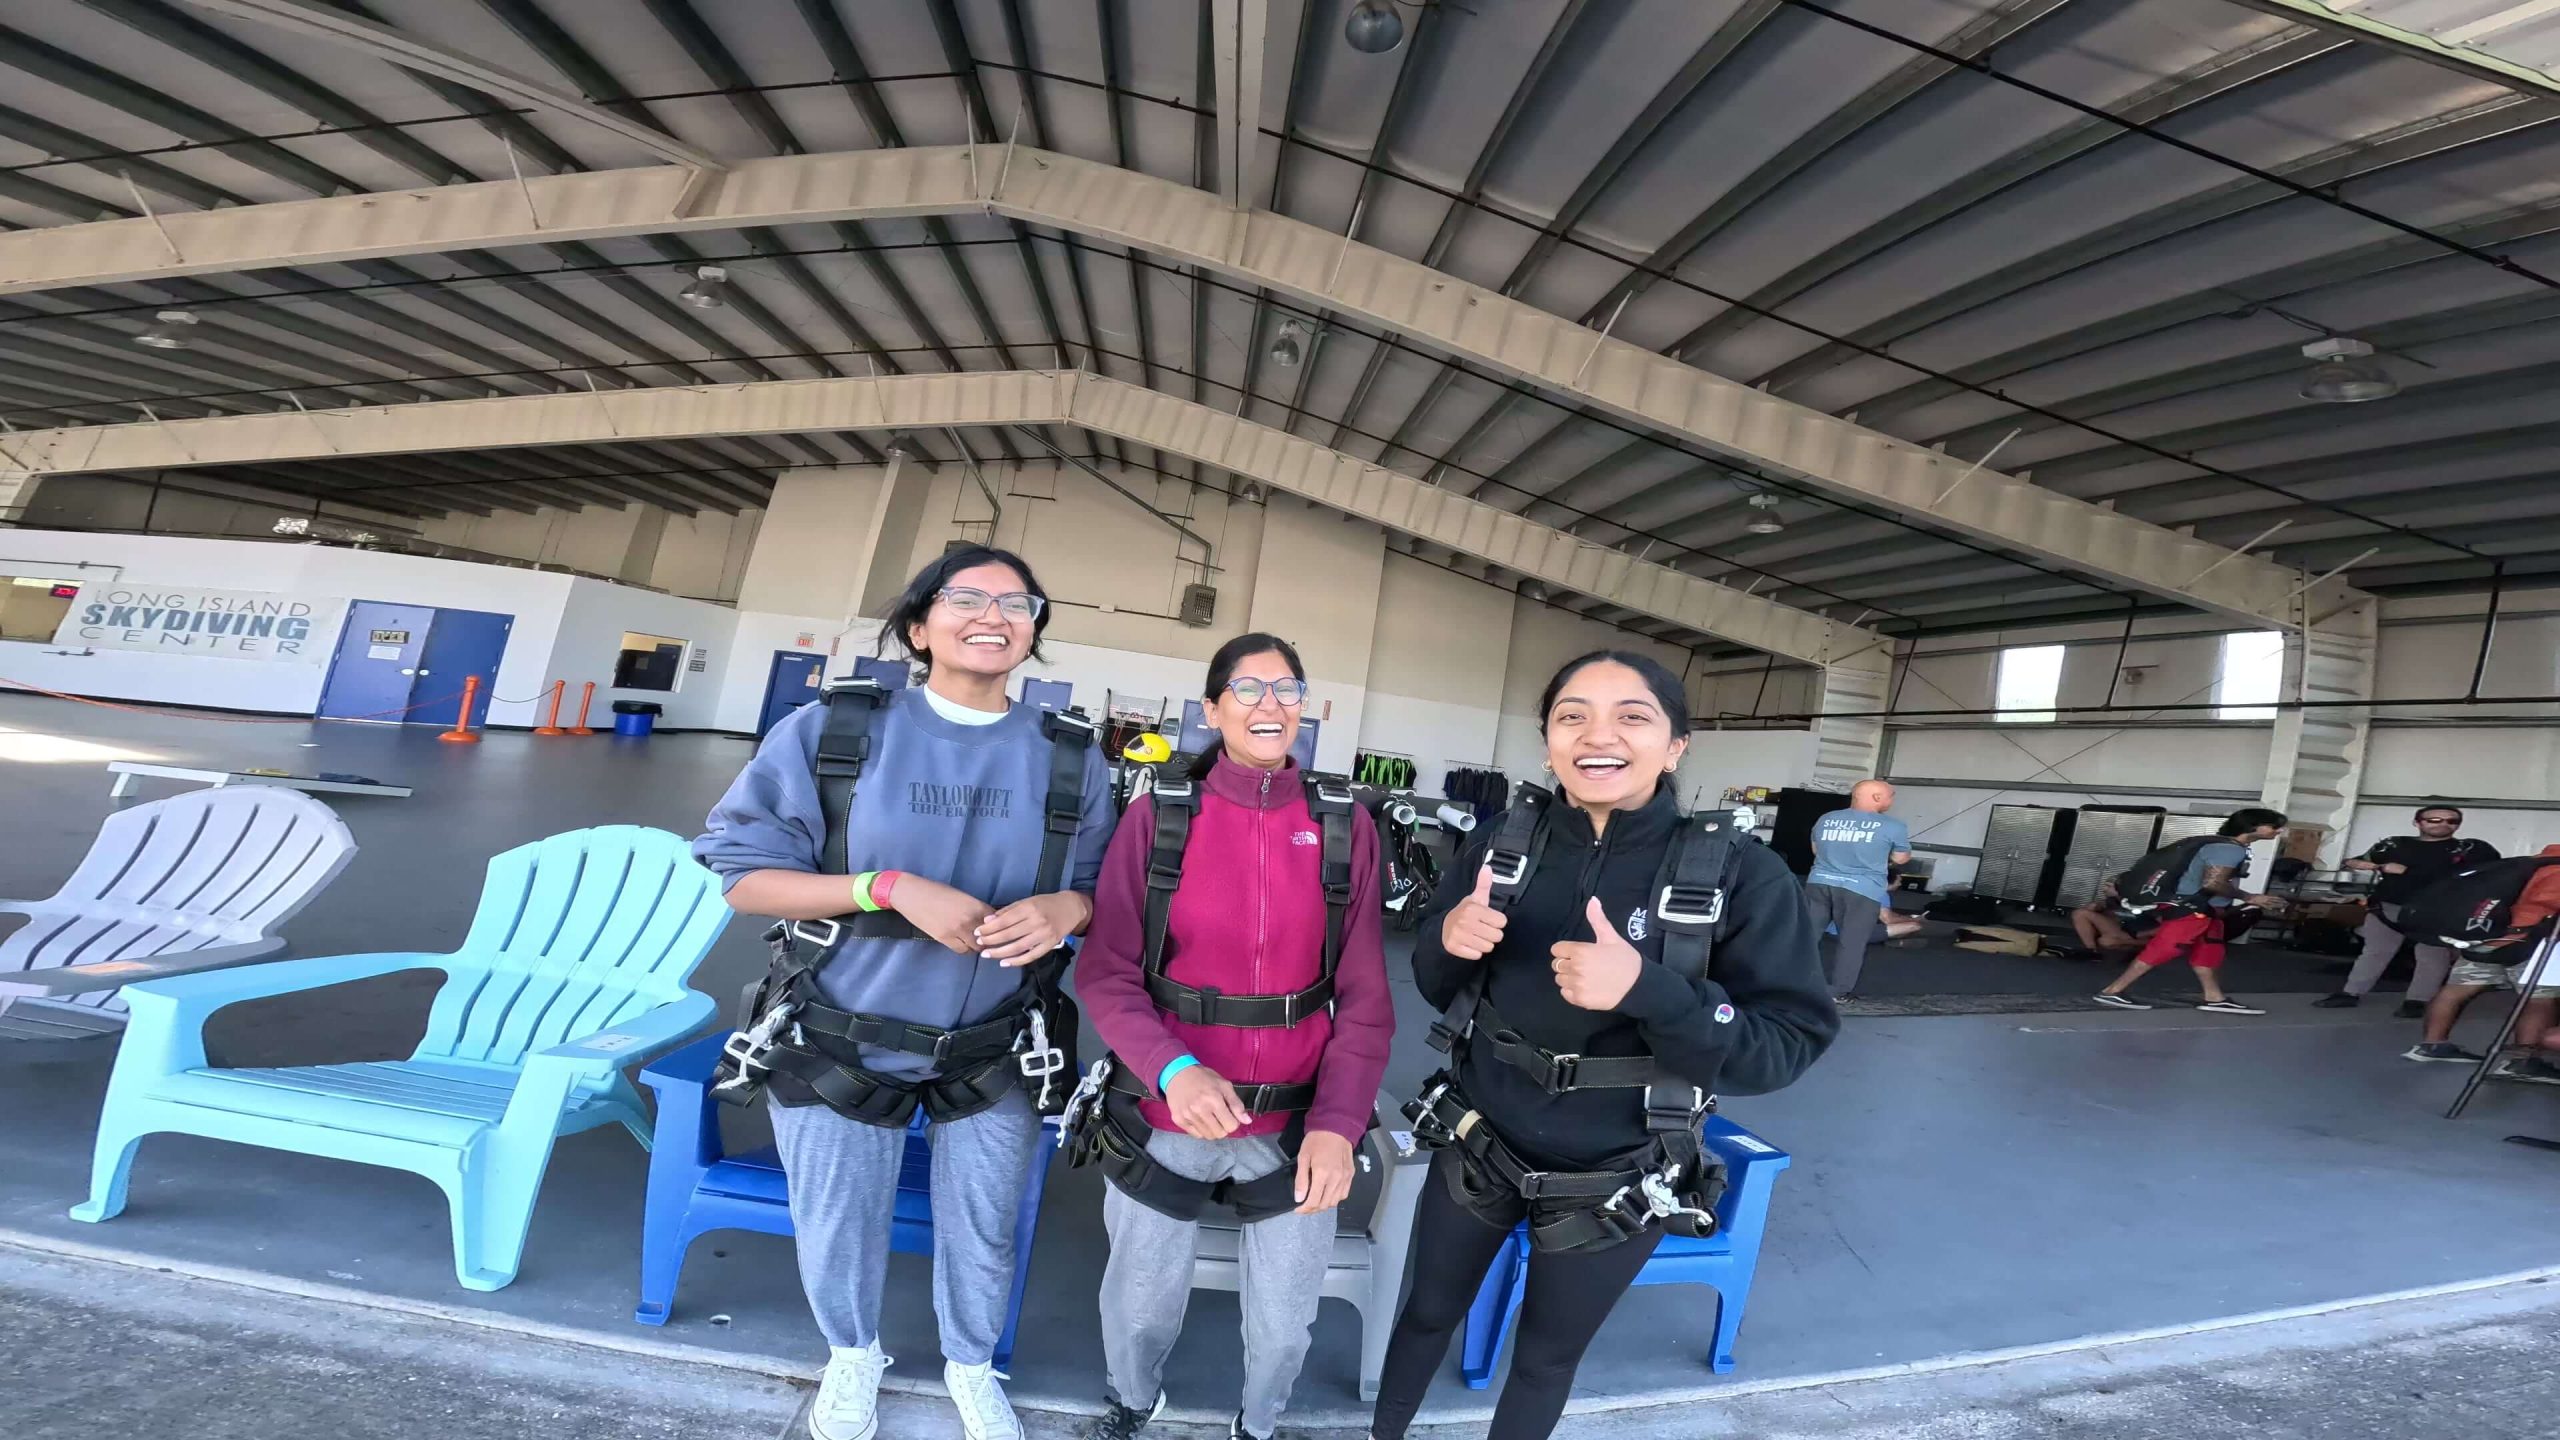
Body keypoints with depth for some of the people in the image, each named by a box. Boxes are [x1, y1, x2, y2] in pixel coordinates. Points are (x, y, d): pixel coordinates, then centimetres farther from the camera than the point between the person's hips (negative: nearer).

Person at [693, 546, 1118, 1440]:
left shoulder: (1071, 759, -6)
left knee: (982, 1232, 19)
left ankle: (971, 1368, 51)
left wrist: (1065, 907, -23)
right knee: (837, 1229, 20)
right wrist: (889, 887, -25)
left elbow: (1106, 890, 2)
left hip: (995, 1053, 1)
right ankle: (853, 1359, 54)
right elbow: (740, 871, -12)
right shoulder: (831, 729, -13)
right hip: (839, 1042, -1)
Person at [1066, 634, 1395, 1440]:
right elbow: (1106, 971, -9)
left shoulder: (1346, 826, -5)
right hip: (1164, 1116, 0)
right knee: (1140, 1299, 20)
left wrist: (1337, 1122, -15)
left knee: (1285, 1318, 19)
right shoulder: (1157, 815, -8)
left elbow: (1364, 995, -5)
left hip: (1294, 1123, 1)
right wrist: (1171, 1069, -25)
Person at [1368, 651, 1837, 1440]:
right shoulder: (1503, 843, -10)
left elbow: (1788, 1044, -19)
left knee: (1546, 1357, 22)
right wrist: (1449, 940, -23)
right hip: (1476, 1143, 3)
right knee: (1428, 1313, 25)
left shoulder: (1742, 873, -19)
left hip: (1613, 1182, -2)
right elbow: (1439, 987, 0)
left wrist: (1646, 990, -35)